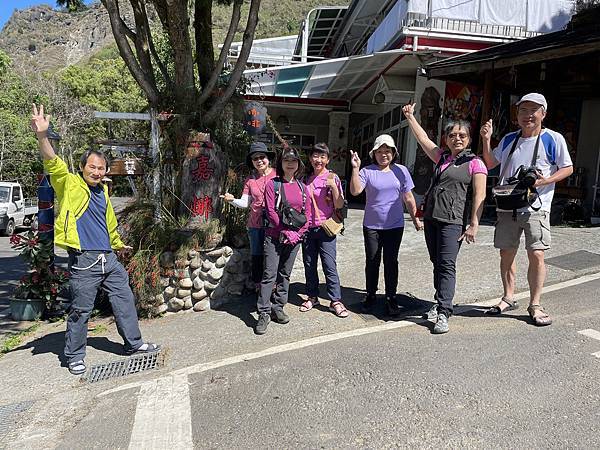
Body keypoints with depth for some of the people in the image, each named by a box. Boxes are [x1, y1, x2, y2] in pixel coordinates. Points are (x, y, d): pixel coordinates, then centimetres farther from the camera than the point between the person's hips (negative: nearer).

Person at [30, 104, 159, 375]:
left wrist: (118, 244, 41)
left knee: (124, 299, 11)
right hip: (83, 261, -6)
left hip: (109, 258, 7)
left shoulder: (103, 191, 16)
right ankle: (74, 356, 20)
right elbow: (53, 163, -22)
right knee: (80, 310, 2)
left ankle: (134, 343, 24)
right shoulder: (69, 184, -2)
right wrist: (42, 135, -37)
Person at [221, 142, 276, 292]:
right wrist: (232, 200, -13)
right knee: (257, 256, 9)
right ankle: (258, 285, 22)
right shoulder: (250, 180, 10)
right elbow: (245, 202, 6)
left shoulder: (277, 175, -1)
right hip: (255, 224, 3)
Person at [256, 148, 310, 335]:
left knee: (285, 274, 11)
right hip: (275, 236, -4)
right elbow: (270, 211, -9)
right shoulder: (273, 184, -1)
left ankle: (278, 308, 22)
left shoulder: (302, 186, 10)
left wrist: (297, 234, -6)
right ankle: (264, 313, 0)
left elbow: (307, 214, 7)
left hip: (295, 237, 4)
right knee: (270, 274, -6)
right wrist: (285, 231, -13)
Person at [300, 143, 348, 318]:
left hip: (325, 228, -4)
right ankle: (312, 296, 26)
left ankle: (336, 301, 7)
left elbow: (339, 205, -8)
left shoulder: (332, 178, -5)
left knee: (330, 266, -3)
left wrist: (333, 187, -20)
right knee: (309, 264, 12)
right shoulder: (305, 178, 6)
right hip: (307, 228, 4)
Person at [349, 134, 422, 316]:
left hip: (395, 226, 1)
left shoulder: (401, 171, 4)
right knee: (372, 262, 9)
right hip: (372, 226, -1)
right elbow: (355, 191, -18)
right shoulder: (367, 171, -3)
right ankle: (371, 296, 24)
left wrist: (415, 219, 10)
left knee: (391, 262, 7)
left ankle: (391, 298, 19)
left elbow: (408, 198, 9)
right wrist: (355, 168, -25)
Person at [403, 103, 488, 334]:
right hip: (431, 217, 7)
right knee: (437, 263, 12)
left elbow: (479, 196, -7)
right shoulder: (442, 157, 17)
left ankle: (443, 314, -10)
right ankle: (441, 303, 24)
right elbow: (423, 138, 26)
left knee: (447, 265, -11)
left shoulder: (475, 163, -1)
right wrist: (410, 117, 29)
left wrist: (474, 224, -13)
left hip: (453, 220, -7)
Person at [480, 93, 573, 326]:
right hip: (507, 208, 4)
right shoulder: (509, 139, 12)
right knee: (506, 254, 9)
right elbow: (490, 164, 19)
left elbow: (567, 168, 2)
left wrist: (544, 181, -15)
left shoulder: (553, 139, -1)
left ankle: (535, 305, 5)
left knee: (536, 255, -9)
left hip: (535, 208, -4)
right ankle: (508, 298, 24)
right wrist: (486, 140, 5)